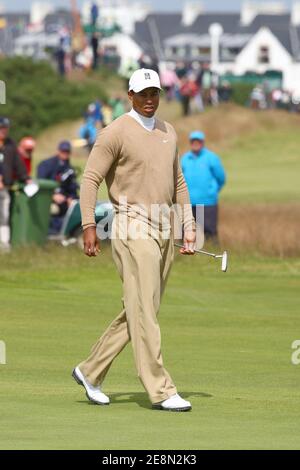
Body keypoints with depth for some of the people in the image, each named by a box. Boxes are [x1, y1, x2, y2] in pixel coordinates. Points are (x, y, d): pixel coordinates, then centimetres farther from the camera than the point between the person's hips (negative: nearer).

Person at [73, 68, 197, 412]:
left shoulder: (168, 133, 16)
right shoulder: (116, 133, -7)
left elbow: (178, 183, 22)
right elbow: (90, 178, -9)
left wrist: (189, 226, 15)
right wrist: (88, 225, -18)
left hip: (163, 231, 8)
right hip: (133, 230, -8)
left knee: (139, 313, 10)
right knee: (144, 311, -10)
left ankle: (90, 371, 22)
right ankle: (160, 391, -11)